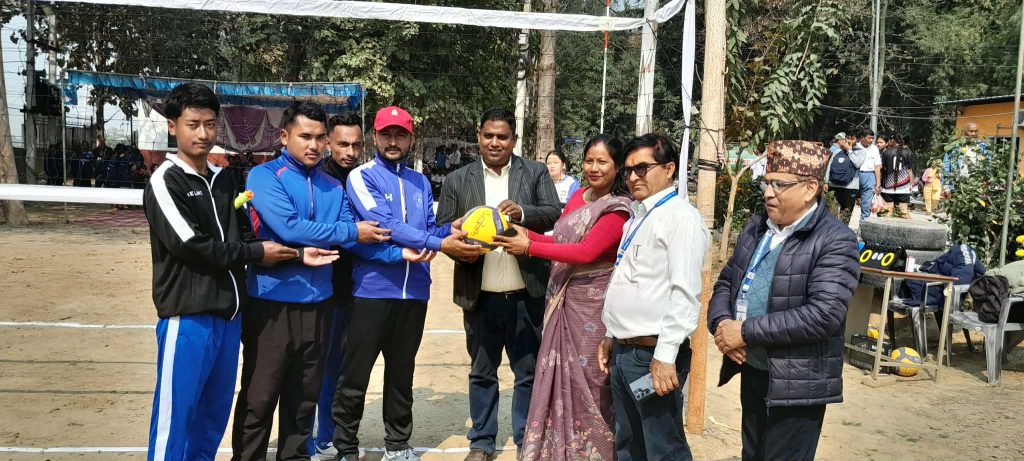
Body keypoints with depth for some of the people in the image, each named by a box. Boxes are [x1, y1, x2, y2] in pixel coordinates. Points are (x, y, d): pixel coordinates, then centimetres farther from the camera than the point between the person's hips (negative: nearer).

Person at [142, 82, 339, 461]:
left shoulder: (224, 181, 15)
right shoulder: (165, 182, -6)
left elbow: (246, 239, 12)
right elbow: (190, 245, -16)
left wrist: (296, 255, -2)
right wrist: (256, 254, -8)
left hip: (228, 314, 7)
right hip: (187, 316, -6)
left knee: (215, 411, 14)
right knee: (176, 413, -1)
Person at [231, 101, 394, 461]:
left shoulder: (333, 188, 9)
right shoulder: (264, 177, -8)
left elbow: (353, 237, 2)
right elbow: (289, 228, -21)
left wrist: (398, 253, -12)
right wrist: (352, 231, -12)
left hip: (318, 302, 5)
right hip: (272, 302, -5)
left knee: (305, 394, 16)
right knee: (259, 396, 4)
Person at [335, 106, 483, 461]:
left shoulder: (421, 182, 14)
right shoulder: (362, 176, -5)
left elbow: (428, 230, 12)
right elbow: (383, 225, -19)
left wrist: (452, 230, -10)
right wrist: (439, 244, -24)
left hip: (414, 292, 5)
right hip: (373, 290, -5)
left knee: (402, 372, 16)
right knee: (354, 375, 3)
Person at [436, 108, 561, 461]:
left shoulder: (536, 173, 3)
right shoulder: (457, 180, 4)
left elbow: (554, 214, -5)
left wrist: (522, 213, -24)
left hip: (526, 294, 0)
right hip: (480, 296, 1)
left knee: (529, 371, 10)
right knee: (481, 373, 14)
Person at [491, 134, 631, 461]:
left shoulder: (618, 209, -14)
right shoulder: (579, 196, 9)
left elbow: (586, 251, -22)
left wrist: (529, 247, -19)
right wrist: (523, 234, -4)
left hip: (592, 305, -7)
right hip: (563, 300, 7)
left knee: (586, 380, 4)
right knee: (560, 377, 14)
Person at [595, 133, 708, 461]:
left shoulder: (681, 217, -13)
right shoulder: (638, 216, 15)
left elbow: (685, 294, -21)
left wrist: (665, 356, -23)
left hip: (653, 354, -9)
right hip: (623, 351, 9)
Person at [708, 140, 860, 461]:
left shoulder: (836, 241, -15)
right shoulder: (756, 228, 8)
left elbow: (823, 314, -25)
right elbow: (726, 283, 13)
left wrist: (746, 332, -22)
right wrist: (722, 323, -9)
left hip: (795, 385, -7)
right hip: (751, 372, 7)